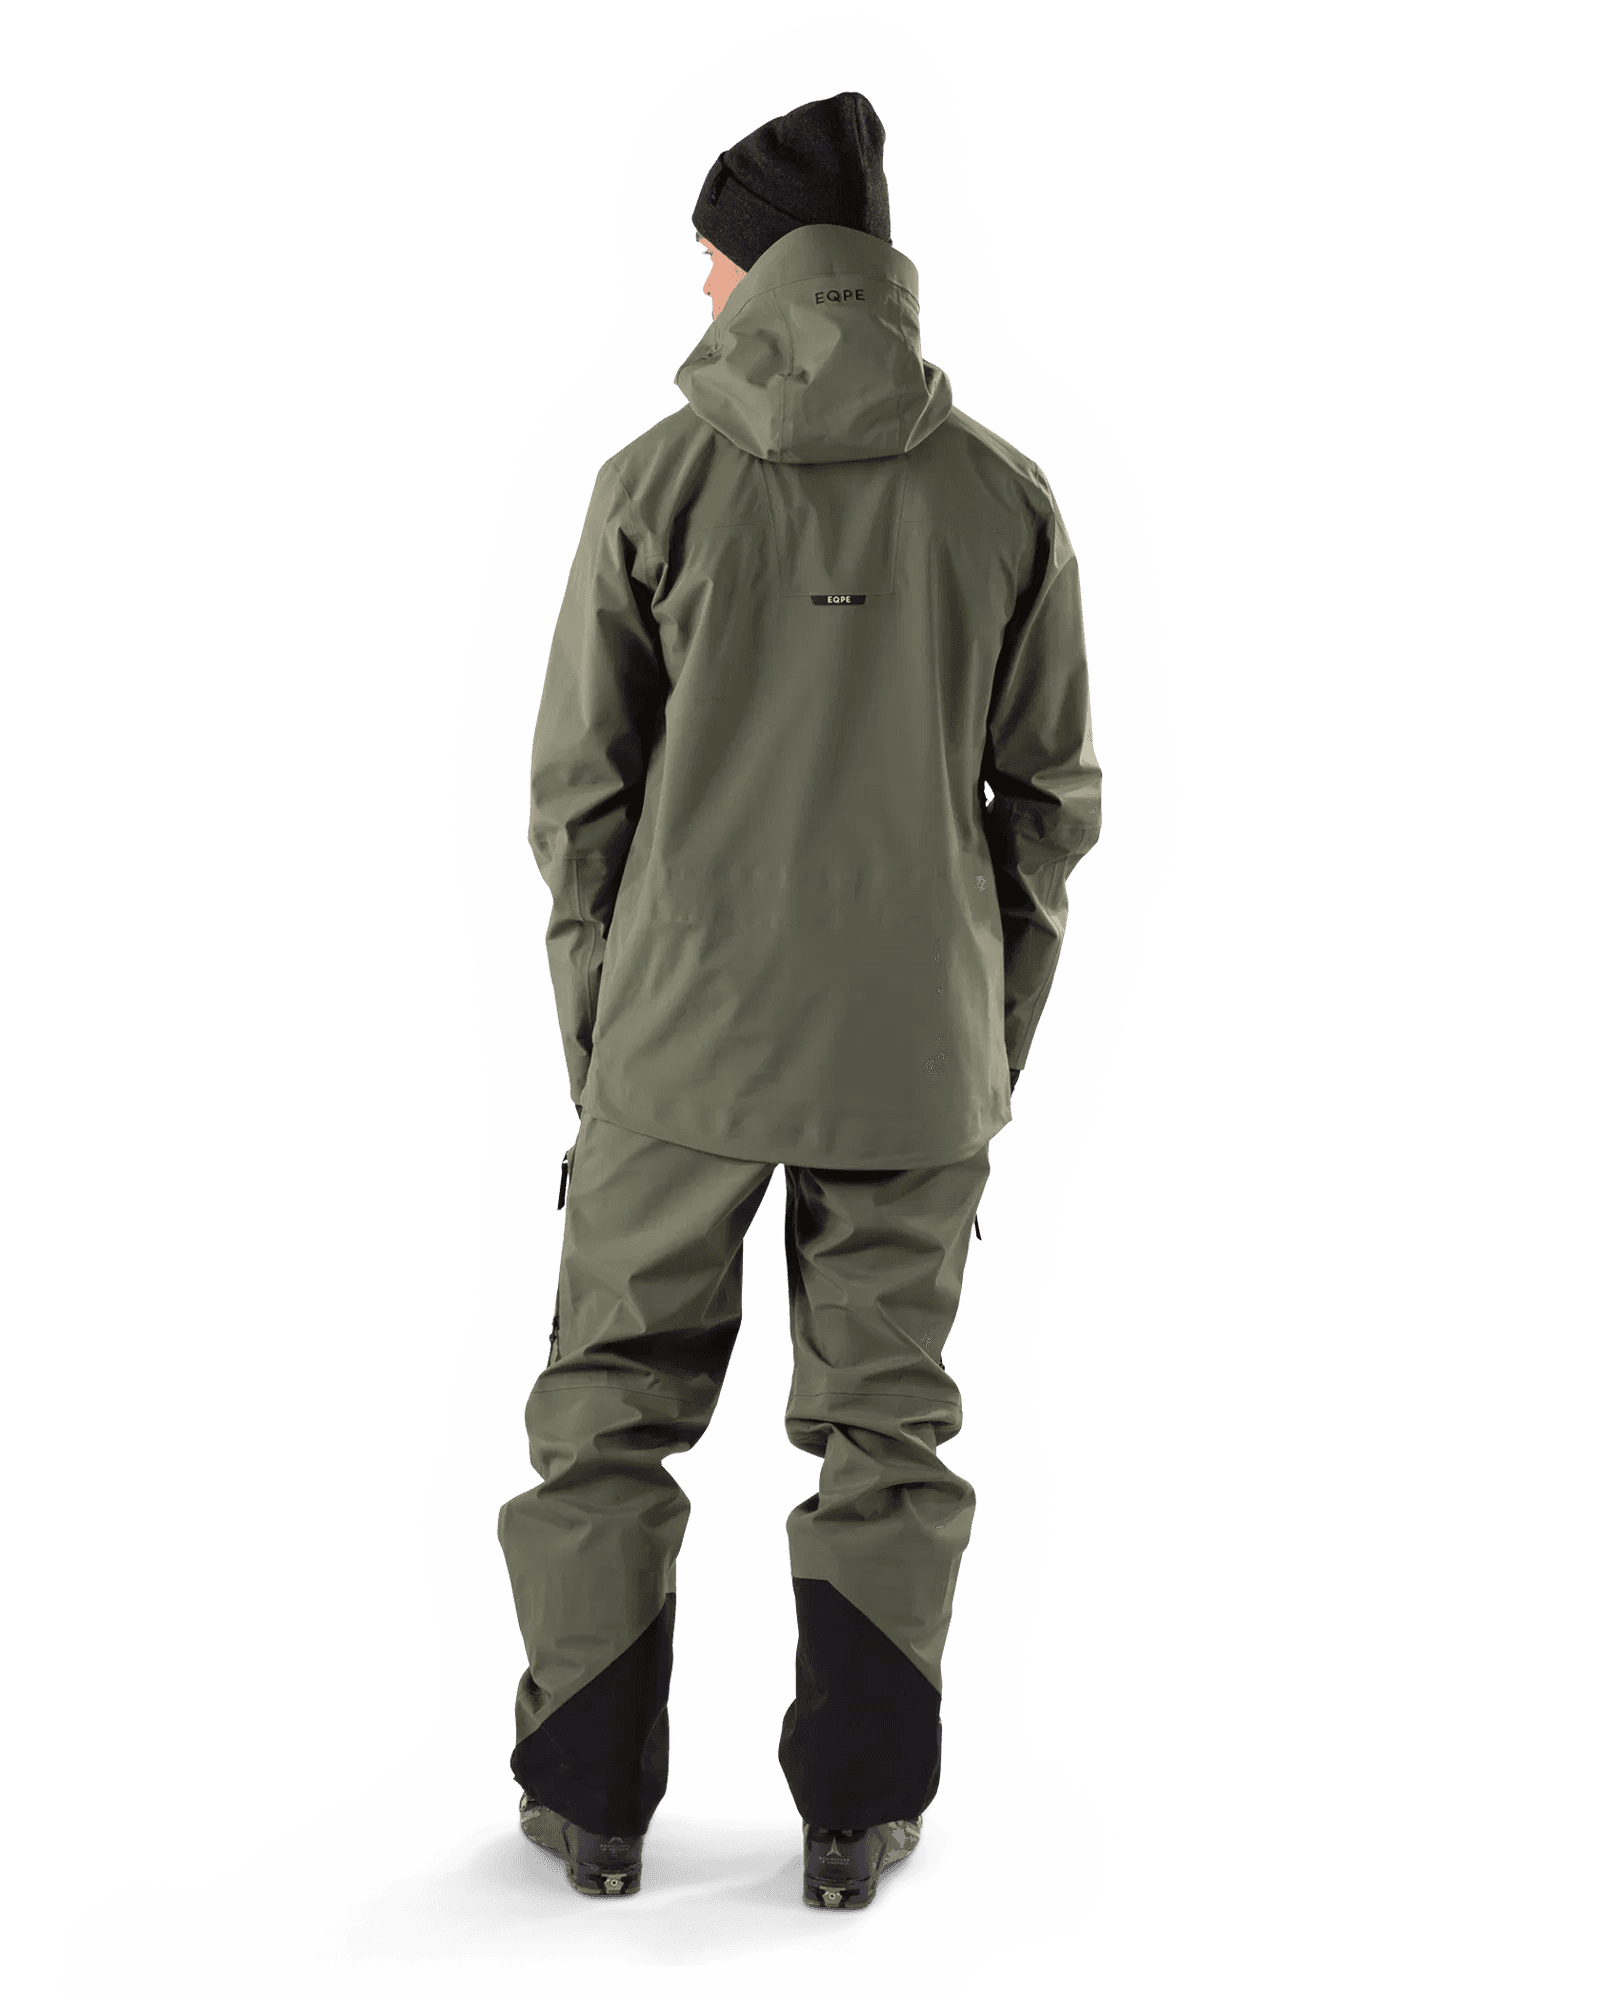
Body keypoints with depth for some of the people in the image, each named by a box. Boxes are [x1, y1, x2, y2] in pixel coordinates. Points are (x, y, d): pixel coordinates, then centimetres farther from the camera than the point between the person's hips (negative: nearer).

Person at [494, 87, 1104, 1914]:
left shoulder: (654, 480, -6)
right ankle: (856, 1815, 18)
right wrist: (995, 1038, 12)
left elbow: (577, 787, -2)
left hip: (682, 1037, -1)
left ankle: (591, 1801, 21)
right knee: (884, 1434, 12)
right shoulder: (1006, 496, 0)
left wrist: (591, 1032, 8)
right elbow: (1051, 795, 3)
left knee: (611, 1412, 13)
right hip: (918, 1046, 2)